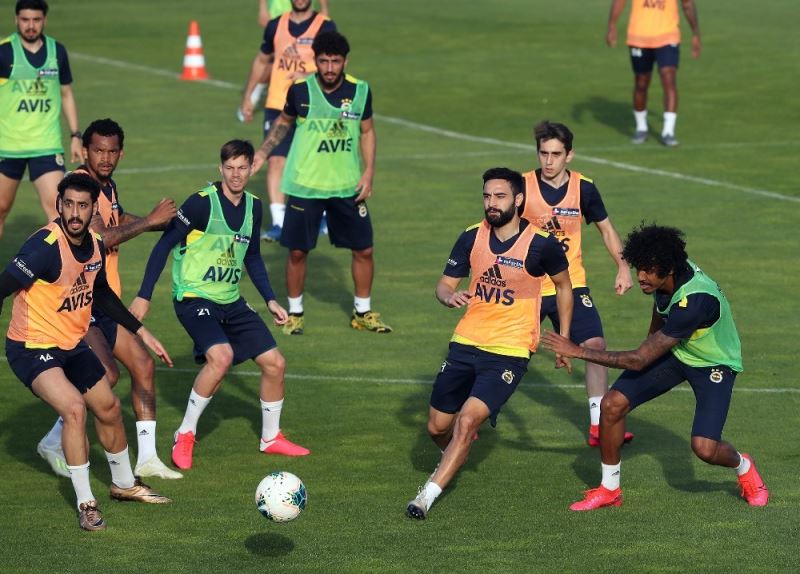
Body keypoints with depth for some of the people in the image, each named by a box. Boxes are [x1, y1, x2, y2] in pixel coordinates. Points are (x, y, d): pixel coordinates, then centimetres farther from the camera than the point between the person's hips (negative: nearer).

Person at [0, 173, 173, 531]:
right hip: (32, 349, -8)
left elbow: (102, 294, 17)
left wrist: (141, 332, 19)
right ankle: (85, 504, -13)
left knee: (109, 409, 19)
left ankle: (124, 484, 45)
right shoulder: (46, 246, -26)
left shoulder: (95, 247, -2)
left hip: (72, 346, 8)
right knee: (74, 407, -27)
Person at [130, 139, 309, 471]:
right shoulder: (202, 203, -15)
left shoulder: (252, 207, 6)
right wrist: (144, 296, -14)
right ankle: (185, 435, -14)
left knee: (275, 363, 4)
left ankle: (271, 438, 25)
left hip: (231, 302, 7)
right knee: (221, 356, -30)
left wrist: (270, 299, 14)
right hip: (194, 297, -7)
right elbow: (164, 245, -12)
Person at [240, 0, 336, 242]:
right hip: (277, 105, 2)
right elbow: (261, 61, 21)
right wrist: (248, 96, 20)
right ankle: (278, 223, -12)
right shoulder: (276, 25, 8)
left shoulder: (325, 27, -5)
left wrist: (308, 75, -32)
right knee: (276, 161, -10)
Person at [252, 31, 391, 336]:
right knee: (297, 251, 1)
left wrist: (368, 172, 1)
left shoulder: (360, 91, -4)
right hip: (305, 185, -2)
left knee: (364, 250, 5)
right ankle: (294, 313, 19)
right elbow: (284, 122, 11)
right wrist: (262, 152, 2)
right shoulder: (300, 90, -8)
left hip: (348, 186, 2)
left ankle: (362, 313, 22)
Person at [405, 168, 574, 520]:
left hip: (510, 352, -4)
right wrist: (450, 296, -19)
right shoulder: (472, 237, -1)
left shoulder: (541, 244, -10)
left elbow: (564, 286, 7)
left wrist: (563, 339, 6)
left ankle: (428, 496, -15)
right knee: (438, 427, 10)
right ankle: (455, 459, 45)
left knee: (467, 420, -21)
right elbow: (445, 283, 6)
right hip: (465, 344, 4)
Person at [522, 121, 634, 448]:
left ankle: (598, 426, -7)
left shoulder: (583, 188, -4)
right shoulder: (522, 186, -10)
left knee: (595, 346, -12)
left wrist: (623, 268, 1)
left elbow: (606, 229, 11)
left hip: (571, 285, 1)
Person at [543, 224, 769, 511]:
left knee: (705, 448, -21)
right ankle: (609, 489, 7)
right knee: (612, 403, -11)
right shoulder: (663, 277, -18)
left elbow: (638, 360, -35)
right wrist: (651, 343, 23)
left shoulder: (695, 301, -40)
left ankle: (743, 466, 17)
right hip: (672, 350, 7)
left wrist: (579, 351, -31)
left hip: (713, 364, -7)